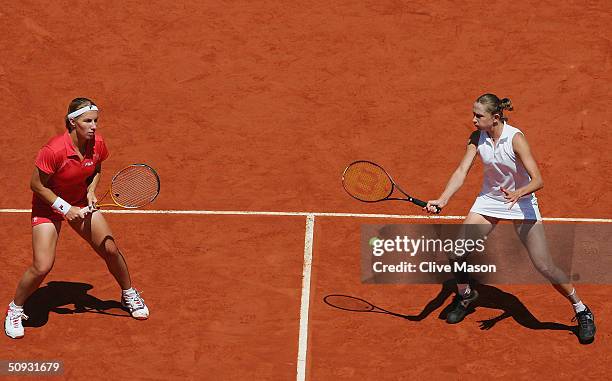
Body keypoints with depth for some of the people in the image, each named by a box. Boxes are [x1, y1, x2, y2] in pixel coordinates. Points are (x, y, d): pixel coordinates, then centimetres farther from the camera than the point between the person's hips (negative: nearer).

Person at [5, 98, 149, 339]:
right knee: (42, 267, -14)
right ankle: (15, 309, 11)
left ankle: (129, 295, 30)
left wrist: (91, 191, -9)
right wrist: (65, 208, -23)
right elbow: (36, 185, -21)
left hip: (81, 203, 5)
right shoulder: (54, 151, -32)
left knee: (110, 249, 3)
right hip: (48, 206, -5)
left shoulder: (97, 144, -14)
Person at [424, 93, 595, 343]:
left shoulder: (515, 138, -25)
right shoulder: (477, 137, -10)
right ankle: (465, 295, 28)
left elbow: (537, 181, -29)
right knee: (456, 252, -4)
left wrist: (518, 193, -49)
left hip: (520, 201, -5)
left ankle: (582, 312, 8)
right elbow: (462, 171, -15)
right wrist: (442, 200, -30)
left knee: (544, 267, -11)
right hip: (489, 200, 5)